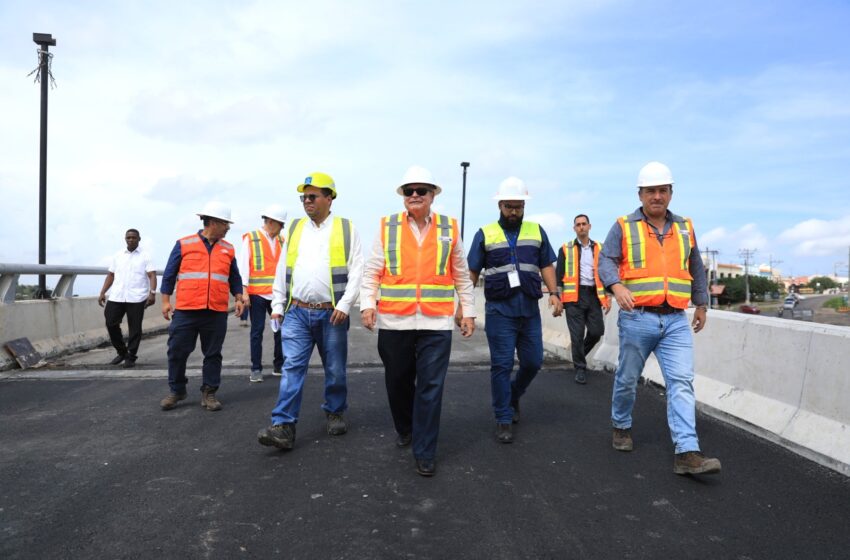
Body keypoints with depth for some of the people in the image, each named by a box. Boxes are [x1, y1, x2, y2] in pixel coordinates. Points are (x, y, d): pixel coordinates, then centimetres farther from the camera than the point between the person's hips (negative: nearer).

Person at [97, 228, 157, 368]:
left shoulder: (145, 256, 4)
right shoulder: (117, 256, 16)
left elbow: (152, 275, -5)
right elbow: (110, 275, 18)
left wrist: (152, 293, -19)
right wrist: (102, 293, 8)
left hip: (136, 298, -4)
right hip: (116, 297, 4)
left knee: (134, 328, 0)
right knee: (111, 323, 2)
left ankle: (131, 357, 11)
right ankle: (122, 352, 21)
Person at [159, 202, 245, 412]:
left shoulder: (228, 249, 11)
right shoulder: (184, 244, 2)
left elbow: (234, 278, 18)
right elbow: (169, 274, 5)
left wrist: (238, 298, 7)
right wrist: (166, 300, 1)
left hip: (217, 313, 2)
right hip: (185, 311, -2)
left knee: (213, 354, 6)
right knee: (177, 352, 4)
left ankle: (209, 392, 17)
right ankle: (177, 391, 21)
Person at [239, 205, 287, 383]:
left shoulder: (281, 240, 10)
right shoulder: (251, 238, -3)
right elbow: (243, 266, -5)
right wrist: (244, 292, -11)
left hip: (277, 294, 4)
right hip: (257, 294, -4)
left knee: (281, 329, 5)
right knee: (257, 331, 4)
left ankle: (279, 365, 20)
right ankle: (256, 369, 12)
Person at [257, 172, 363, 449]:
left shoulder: (346, 229, 1)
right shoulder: (295, 228, 11)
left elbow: (356, 270, -5)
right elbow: (282, 270, 13)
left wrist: (345, 304, -13)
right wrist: (278, 305, 9)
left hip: (332, 314, -2)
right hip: (297, 312, 2)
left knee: (335, 369, 11)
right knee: (292, 367, -5)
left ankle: (334, 412, 31)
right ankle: (283, 427, -5)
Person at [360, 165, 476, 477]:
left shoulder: (450, 228, 7)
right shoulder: (387, 227, 4)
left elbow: (462, 276, 13)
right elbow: (372, 272, 4)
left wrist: (468, 312, 10)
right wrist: (367, 304, -8)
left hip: (436, 322, 0)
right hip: (394, 321, 1)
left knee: (430, 388, 0)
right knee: (398, 381, 15)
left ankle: (425, 453, 12)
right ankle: (404, 430, 41)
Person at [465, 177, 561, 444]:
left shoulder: (536, 231, 11)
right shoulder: (485, 234, 5)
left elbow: (546, 266, 12)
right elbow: (472, 272, 6)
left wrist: (554, 293, -3)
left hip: (530, 309, 3)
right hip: (499, 310, -3)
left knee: (533, 361, 8)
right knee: (502, 365, 0)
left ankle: (513, 395, 36)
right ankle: (504, 419, 12)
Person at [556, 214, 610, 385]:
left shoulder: (599, 248, 12)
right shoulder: (566, 249, 5)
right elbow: (559, 275, 3)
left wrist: (607, 297, 8)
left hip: (594, 295, 2)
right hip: (574, 296, -2)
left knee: (597, 331, -1)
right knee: (577, 334, -2)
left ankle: (579, 354, 27)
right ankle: (580, 368, 11)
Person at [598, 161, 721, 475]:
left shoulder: (684, 228, 14)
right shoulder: (624, 227, 1)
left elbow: (696, 269, 23)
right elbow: (606, 261, -9)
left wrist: (701, 304, 27)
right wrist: (617, 287, -28)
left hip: (676, 321, 3)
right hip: (637, 319, -3)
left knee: (682, 382, -6)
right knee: (627, 379, 9)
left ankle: (687, 453, -8)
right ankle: (621, 427, 33)